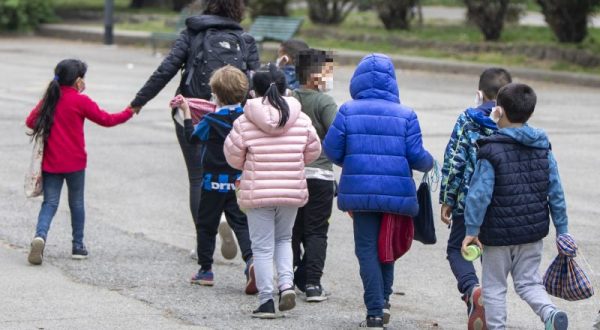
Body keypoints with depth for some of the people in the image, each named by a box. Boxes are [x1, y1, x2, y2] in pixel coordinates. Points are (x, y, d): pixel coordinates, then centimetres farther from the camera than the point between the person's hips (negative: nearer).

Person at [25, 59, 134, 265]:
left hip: (50, 162, 3)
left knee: (50, 203, 3)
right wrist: (129, 113, 11)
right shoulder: (80, 101, -9)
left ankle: (40, 235, -23)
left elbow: (30, 121, 3)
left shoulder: (49, 99, 4)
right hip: (74, 162, -3)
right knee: (76, 203, 11)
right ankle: (78, 246, 17)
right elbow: (105, 119, -4)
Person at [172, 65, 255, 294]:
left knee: (206, 225, 13)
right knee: (241, 224, 2)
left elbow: (192, 138, 1)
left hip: (215, 182, -3)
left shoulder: (211, 121, -15)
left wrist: (186, 112, 10)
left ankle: (205, 270, 19)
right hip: (240, 182, 3)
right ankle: (251, 260, -24)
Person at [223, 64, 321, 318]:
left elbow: (233, 156, -2)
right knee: (284, 239, 23)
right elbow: (313, 151, 8)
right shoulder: (301, 120, -1)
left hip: (258, 192, -3)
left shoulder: (245, 122, -8)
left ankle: (266, 301, 3)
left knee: (262, 247, 5)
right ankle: (287, 283, 2)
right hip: (292, 190, 3)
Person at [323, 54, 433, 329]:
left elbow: (331, 150, -1)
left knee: (367, 249, 4)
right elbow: (416, 156, -5)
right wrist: (429, 163, 18)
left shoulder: (348, 112, -2)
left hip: (360, 190, -1)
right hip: (396, 191, 1)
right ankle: (384, 301, 16)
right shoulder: (406, 115, -2)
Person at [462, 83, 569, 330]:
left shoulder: (491, 151, -14)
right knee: (528, 282, 13)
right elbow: (556, 192, 4)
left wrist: (472, 229, -12)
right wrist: (562, 230, 10)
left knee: (494, 287, 10)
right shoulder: (543, 148, 2)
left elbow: (479, 193, -18)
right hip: (534, 231, 5)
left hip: (498, 233, -5)